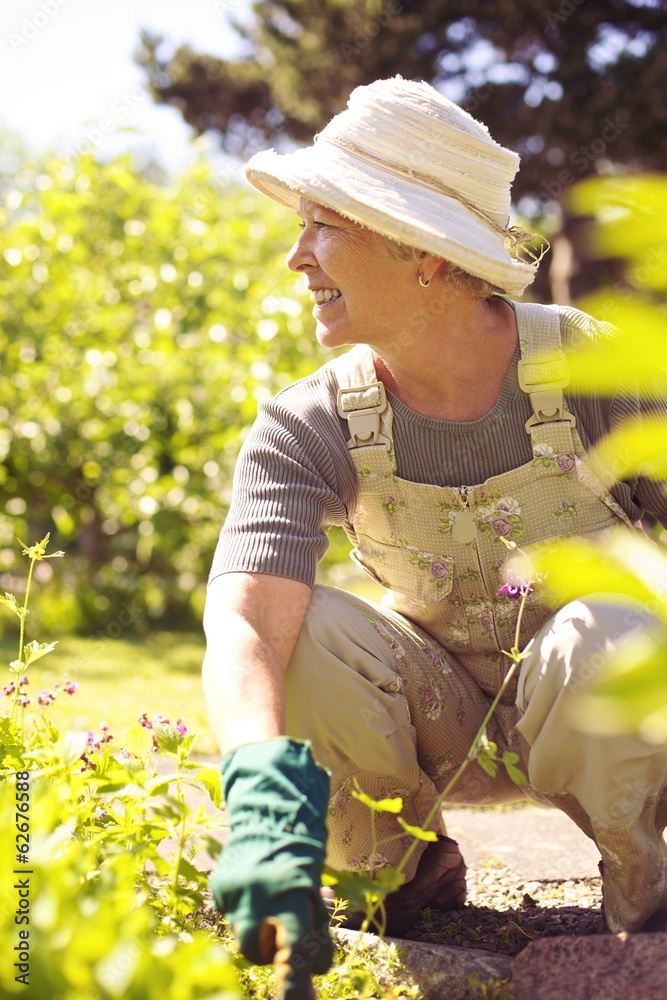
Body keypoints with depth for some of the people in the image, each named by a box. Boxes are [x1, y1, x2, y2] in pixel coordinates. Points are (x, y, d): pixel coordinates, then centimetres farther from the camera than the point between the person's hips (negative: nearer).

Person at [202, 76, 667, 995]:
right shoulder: (308, 430, -17)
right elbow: (244, 621, -33)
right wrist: (266, 783, -53)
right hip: (440, 723, 2)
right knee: (297, 636, -28)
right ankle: (411, 866, 0)